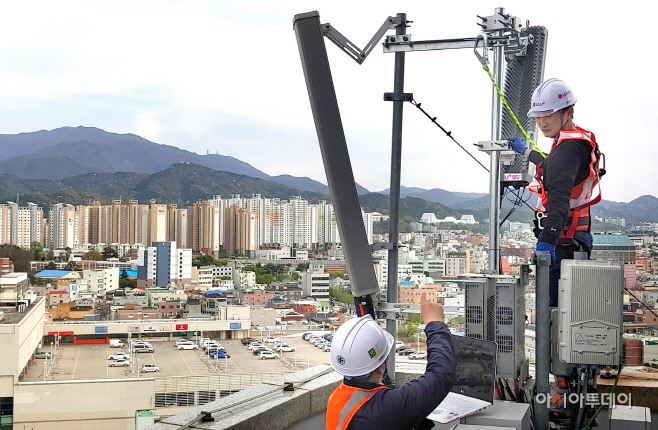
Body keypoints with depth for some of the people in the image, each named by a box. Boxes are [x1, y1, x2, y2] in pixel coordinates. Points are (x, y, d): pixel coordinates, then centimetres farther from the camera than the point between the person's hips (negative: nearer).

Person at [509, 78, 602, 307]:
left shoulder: (569, 148, -17)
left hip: (562, 241, -11)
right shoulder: (579, 140, 16)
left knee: (552, 305, -12)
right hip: (576, 237, 11)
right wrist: (526, 152, 54)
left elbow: (559, 198, -32)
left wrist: (548, 240, -42)